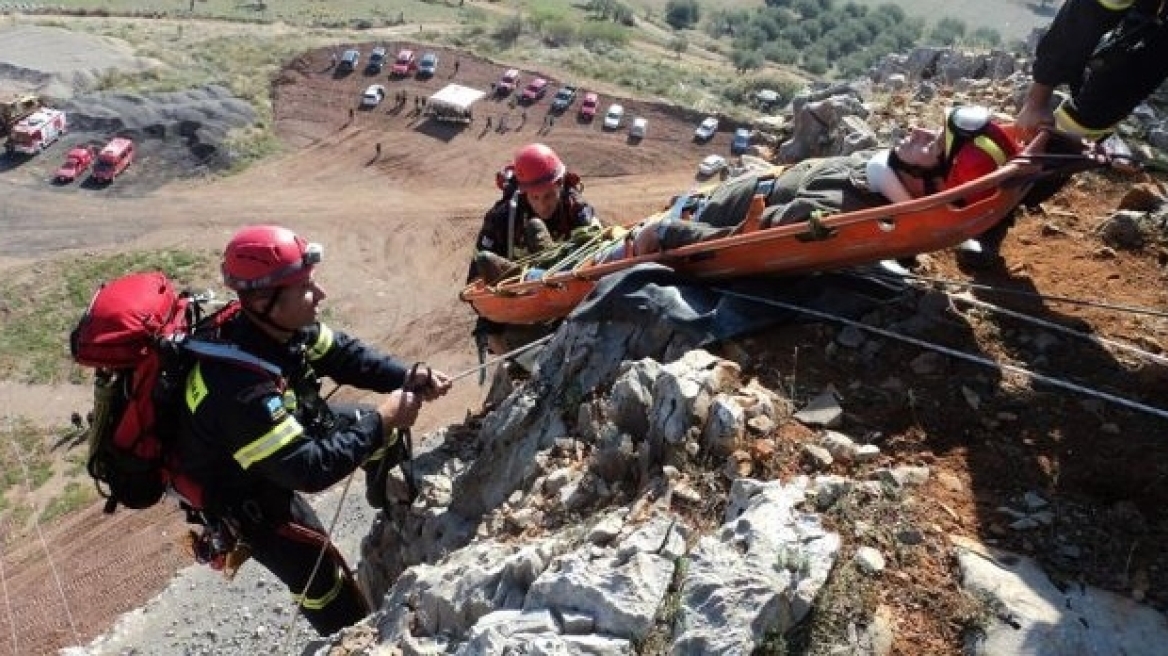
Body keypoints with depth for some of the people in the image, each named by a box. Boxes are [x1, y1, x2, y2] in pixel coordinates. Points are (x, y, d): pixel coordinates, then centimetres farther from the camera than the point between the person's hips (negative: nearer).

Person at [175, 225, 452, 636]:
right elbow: (309, 469, -39)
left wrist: (408, 379, -23)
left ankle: (395, 503, 35)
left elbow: (342, 354, -8)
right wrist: (380, 421, -32)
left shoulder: (279, 327, -20)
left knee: (384, 430, 6)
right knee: (324, 581, 3)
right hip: (246, 496, -7)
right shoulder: (241, 387, -43)